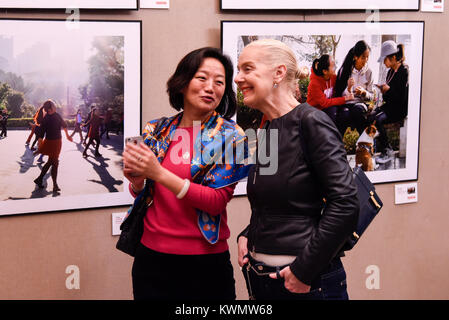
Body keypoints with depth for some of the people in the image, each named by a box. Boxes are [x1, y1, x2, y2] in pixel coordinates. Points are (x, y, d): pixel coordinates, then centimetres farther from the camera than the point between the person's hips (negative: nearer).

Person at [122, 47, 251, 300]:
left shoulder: (230, 136, -5)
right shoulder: (157, 130, 5)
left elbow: (217, 200, -13)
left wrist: (159, 174, -21)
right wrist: (137, 181, -10)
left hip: (205, 262, -3)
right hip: (151, 257, 3)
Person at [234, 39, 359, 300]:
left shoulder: (310, 122, -13)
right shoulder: (266, 132, 9)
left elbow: (345, 204, -21)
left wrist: (305, 269, -19)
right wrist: (247, 236, 4)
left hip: (307, 281, -8)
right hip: (261, 278, 8)